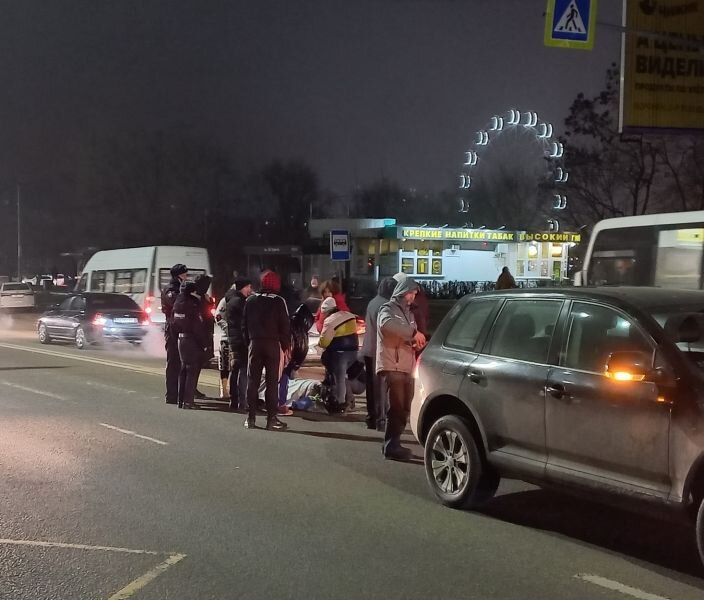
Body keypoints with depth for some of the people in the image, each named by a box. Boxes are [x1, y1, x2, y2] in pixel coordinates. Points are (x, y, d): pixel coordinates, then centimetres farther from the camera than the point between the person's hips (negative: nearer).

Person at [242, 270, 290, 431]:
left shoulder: (251, 301, 6)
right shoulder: (278, 302, -6)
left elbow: (244, 324, 7)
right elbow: (284, 325, -7)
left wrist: (248, 342, 12)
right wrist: (286, 346, 1)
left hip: (255, 343, 3)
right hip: (273, 344, -3)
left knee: (252, 380, 8)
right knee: (272, 381, 0)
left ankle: (251, 418, 9)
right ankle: (271, 419, -1)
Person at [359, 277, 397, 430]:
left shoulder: (372, 303, 11)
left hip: (368, 350, 9)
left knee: (371, 385, 13)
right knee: (381, 386, -4)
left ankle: (371, 419, 18)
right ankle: (381, 420, -4)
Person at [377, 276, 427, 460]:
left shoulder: (408, 313, 25)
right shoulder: (388, 309, -2)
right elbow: (387, 324, -26)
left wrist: (417, 343, 1)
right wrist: (414, 332, -27)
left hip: (406, 367, 8)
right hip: (392, 366, -8)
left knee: (404, 407, 7)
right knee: (397, 406, -14)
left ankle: (393, 443, 15)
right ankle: (391, 445, -13)